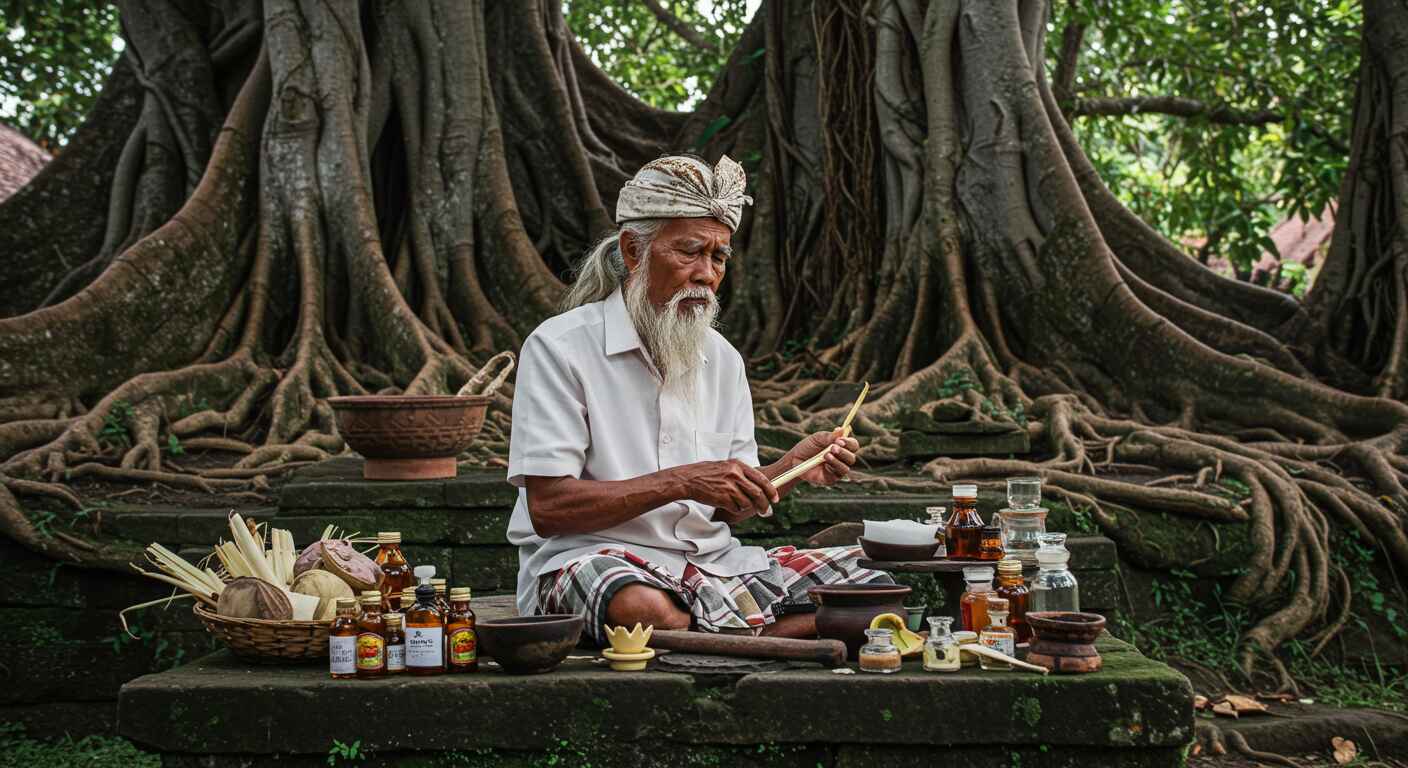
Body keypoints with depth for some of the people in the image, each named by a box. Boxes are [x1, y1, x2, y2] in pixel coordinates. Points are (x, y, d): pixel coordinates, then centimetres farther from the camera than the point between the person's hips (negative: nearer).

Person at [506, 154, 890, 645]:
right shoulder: (560, 347, -6)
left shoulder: (722, 360, 14)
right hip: (588, 560, -6)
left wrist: (790, 470, -4)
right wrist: (680, 482, -20)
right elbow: (548, 508, -14)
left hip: (711, 561, 6)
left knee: (874, 589, -10)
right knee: (645, 609, -41)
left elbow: (728, 508, 16)